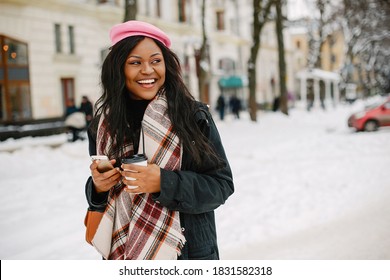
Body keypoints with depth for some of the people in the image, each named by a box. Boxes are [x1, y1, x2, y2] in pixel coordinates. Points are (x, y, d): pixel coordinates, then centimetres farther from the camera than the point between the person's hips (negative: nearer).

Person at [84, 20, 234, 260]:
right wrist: (98, 187, -14)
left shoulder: (194, 116, -11)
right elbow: (98, 195, 8)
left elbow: (221, 184, -11)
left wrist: (164, 183, -23)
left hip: (189, 252, -2)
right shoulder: (103, 125, -2)